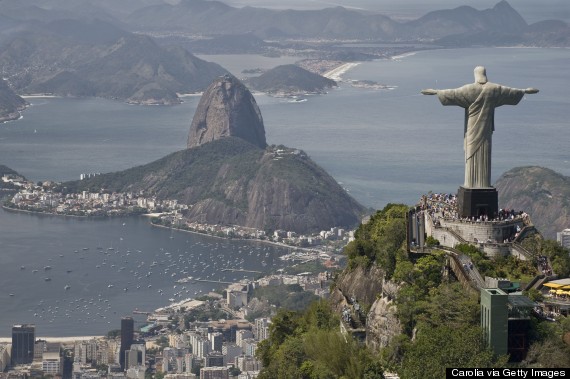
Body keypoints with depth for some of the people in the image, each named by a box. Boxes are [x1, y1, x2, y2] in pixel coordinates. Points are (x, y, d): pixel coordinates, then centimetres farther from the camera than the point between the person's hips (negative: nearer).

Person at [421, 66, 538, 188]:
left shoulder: (470, 89, -10)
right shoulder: (494, 89, -1)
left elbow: (453, 93, -10)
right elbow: (509, 91, 10)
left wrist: (436, 92, -4)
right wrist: (525, 91, 26)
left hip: (473, 127, -2)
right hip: (486, 127, 2)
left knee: (472, 153, 1)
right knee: (484, 154, 6)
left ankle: (471, 183, 0)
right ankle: (484, 183, 6)